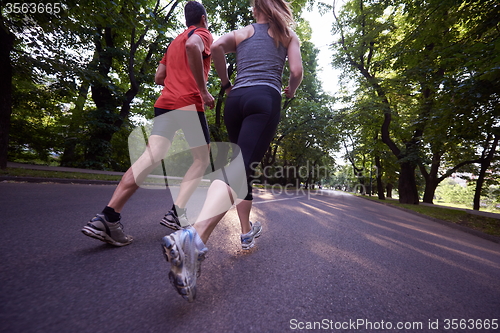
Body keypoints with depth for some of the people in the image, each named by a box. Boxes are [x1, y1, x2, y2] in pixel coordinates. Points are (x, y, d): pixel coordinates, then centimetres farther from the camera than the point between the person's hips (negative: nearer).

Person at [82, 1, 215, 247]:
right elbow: (193, 45, -16)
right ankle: (176, 214, -2)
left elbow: (159, 77, 26)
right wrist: (203, 90, -14)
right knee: (201, 160, 7)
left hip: (165, 103, 6)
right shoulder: (203, 34, 11)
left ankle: (107, 217, -15)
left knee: (151, 158, -6)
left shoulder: (173, 42, 32)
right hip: (189, 105, -6)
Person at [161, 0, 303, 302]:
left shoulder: (241, 32, 26)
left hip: (236, 100, 4)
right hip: (265, 99, -3)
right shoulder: (288, 35, 24)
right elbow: (297, 71, 7)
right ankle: (195, 236, -41)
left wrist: (226, 83, 16)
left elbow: (216, 47, 4)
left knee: (243, 166, 13)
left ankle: (247, 230, 19)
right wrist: (291, 92, 28)